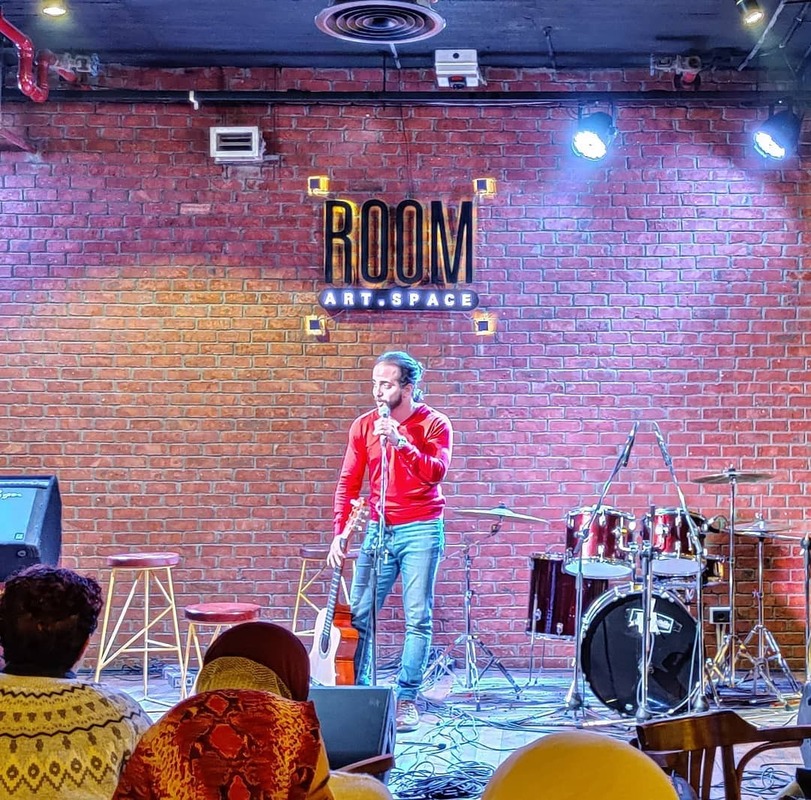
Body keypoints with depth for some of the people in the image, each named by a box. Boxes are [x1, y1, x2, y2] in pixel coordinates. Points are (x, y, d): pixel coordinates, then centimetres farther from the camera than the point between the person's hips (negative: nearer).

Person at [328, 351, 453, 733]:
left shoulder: (434, 424, -4)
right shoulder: (364, 425, 6)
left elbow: (436, 471, -19)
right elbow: (348, 482, 6)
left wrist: (400, 442, -29)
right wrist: (340, 532, -2)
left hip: (421, 530, -3)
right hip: (379, 530, 3)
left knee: (418, 618, -1)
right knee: (358, 613, 0)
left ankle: (406, 698, 7)